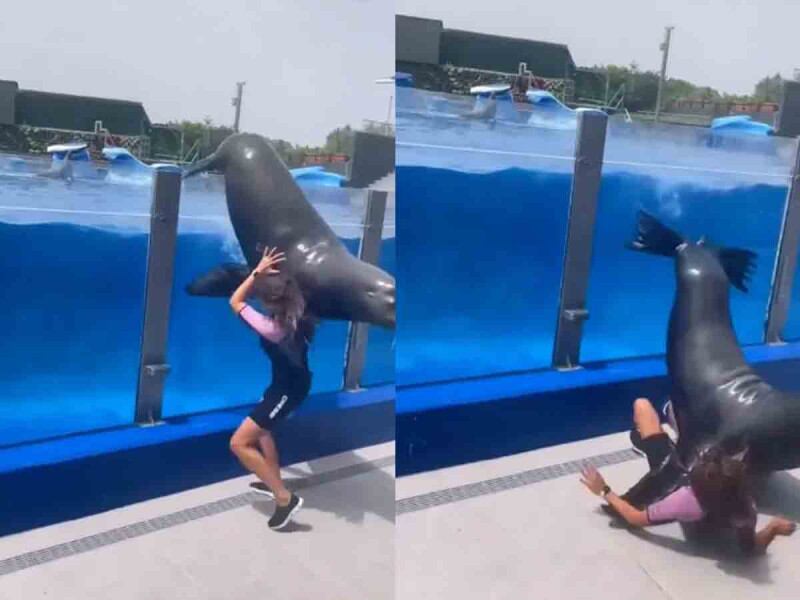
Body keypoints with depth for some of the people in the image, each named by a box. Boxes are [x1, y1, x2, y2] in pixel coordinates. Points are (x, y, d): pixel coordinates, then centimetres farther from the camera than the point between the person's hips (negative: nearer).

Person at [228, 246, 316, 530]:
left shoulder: (271, 327, -33)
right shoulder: (296, 310, -14)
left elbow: (235, 301, -19)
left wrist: (257, 271, -20)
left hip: (288, 388, -9)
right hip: (294, 379, 9)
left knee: (239, 443, -5)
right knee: (260, 428, 30)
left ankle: (285, 498, -3)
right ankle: (274, 483, 45)